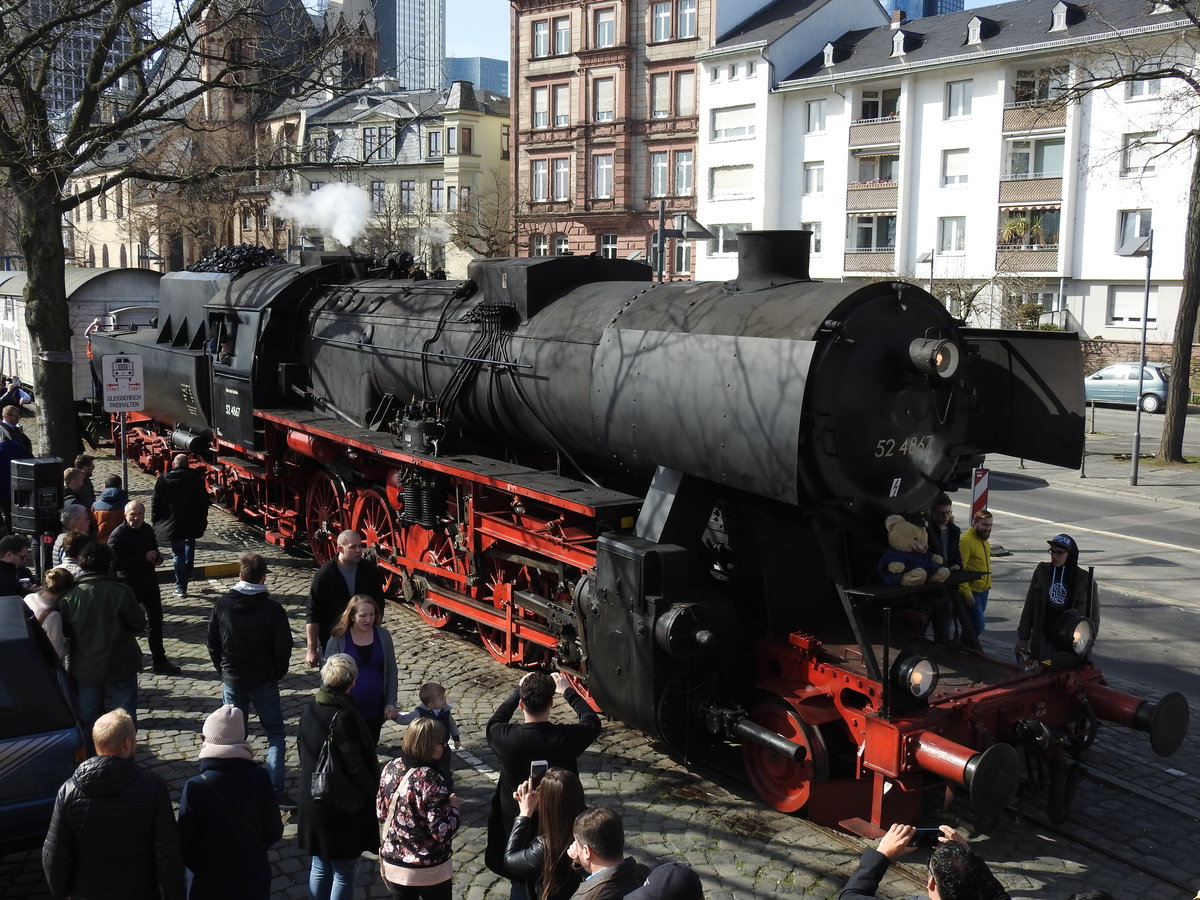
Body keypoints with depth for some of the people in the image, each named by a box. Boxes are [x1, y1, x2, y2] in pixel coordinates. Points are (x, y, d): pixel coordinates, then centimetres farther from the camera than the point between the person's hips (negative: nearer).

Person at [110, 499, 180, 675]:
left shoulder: (148, 530, 6)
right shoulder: (117, 535, -16)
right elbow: (116, 563, -26)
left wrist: (157, 557, -1)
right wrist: (144, 558, -26)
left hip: (149, 582, 6)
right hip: (129, 586, -6)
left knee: (156, 621, 9)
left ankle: (160, 661, 18)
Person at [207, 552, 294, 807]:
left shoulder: (222, 605, -6)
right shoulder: (273, 609, -13)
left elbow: (212, 644, 2)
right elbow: (283, 648, -10)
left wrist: (223, 671, 15)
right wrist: (277, 673, 7)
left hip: (232, 681, 2)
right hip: (264, 681, -2)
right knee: (276, 734, 9)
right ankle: (275, 789, 0)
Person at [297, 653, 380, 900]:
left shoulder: (309, 707, -1)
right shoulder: (344, 716, -24)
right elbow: (356, 765, -22)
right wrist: (372, 789, -6)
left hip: (312, 803, 7)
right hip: (344, 806, -7)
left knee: (319, 867, 20)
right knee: (344, 872, 7)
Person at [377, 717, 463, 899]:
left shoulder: (390, 769, -7)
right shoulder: (431, 781, -25)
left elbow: (381, 814, 5)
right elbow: (441, 832, -24)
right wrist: (453, 806, -8)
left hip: (394, 865, 5)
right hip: (429, 871, -5)